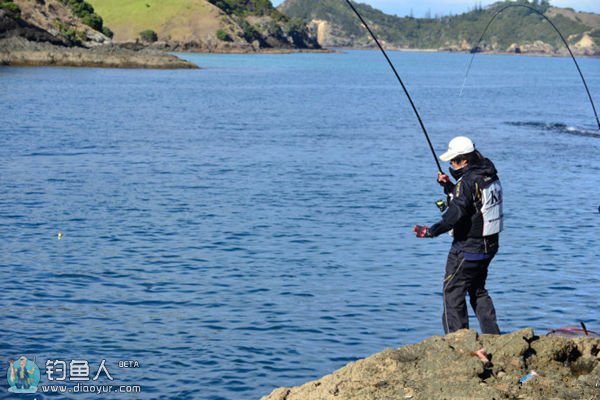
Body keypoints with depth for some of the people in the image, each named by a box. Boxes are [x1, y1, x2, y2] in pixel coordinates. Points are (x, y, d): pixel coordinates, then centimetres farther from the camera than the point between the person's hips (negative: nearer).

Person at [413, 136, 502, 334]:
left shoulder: (468, 181, -20)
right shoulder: (490, 176, 8)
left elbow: (456, 214, -29)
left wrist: (430, 231, -26)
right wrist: (448, 186, 12)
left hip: (468, 247, -9)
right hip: (489, 245, 9)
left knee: (453, 291, 1)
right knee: (478, 290, 21)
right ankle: (492, 335, 19)